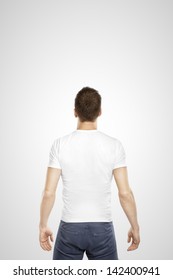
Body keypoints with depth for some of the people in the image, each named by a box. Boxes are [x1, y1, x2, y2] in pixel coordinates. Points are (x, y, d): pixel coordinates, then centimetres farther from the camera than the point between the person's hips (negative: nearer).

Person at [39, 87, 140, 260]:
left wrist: (43, 226, 6)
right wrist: (135, 227, 4)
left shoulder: (60, 144, -9)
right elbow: (125, 193, -9)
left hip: (70, 228, 0)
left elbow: (49, 193, -8)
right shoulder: (114, 145, -9)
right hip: (102, 229, 0)